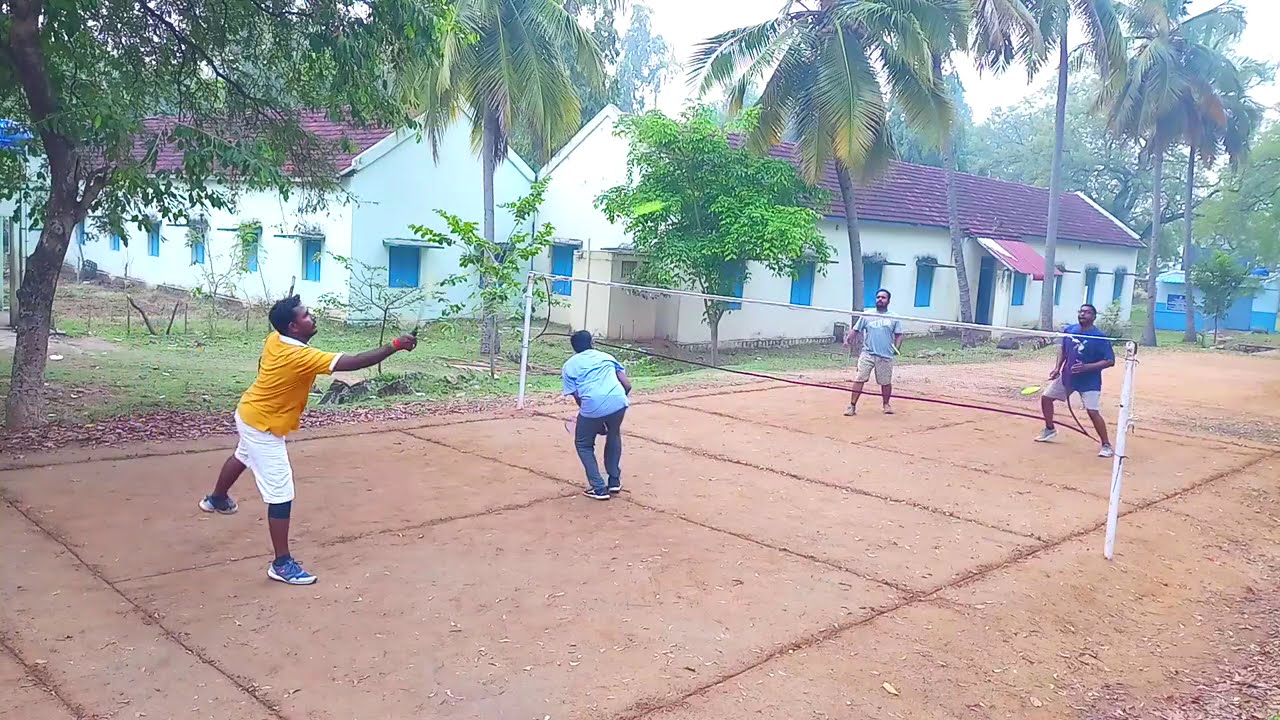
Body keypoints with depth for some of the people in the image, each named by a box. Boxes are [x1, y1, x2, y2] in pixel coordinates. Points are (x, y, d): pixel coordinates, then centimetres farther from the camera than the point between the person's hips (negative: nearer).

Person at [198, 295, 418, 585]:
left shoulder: (274, 340, -9)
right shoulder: (301, 357, -34)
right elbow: (353, 363, -40)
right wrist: (395, 346, -39)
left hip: (249, 414, 10)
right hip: (264, 428, -10)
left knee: (241, 457, 38)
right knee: (281, 495, -8)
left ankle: (216, 499, 66)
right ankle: (282, 564, -4)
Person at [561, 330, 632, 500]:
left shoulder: (569, 365, 21)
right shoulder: (606, 356, 27)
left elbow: (578, 397, 13)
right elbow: (627, 385, 18)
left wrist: (597, 423, 22)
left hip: (592, 407, -3)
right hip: (618, 402, 3)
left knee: (583, 445, 23)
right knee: (614, 436, 33)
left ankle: (599, 488, 15)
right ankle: (615, 481, 33)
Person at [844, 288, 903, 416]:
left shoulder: (894, 318, 6)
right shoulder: (866, 315, 6)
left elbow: (899, 335, 7)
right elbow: (855, 329, 4)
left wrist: (896, 348, -9)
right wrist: (848, 339, -15)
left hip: (886, 356, 0)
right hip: (867, 354, 0)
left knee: (886, 382, 9)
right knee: (859, 379, -8)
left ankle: (886, 404, 30)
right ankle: (852, 406, -6)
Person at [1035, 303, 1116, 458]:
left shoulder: (1100, 337, -18)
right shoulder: (1069, 330, -2)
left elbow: (1110, 361, -18)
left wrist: (1086, 367, -28)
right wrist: (1057, 368, 0)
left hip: (1089, 381, -6)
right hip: (1067, 376, 6)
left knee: (1093, 412, -16)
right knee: (1046, 397, 12)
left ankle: (1106, 445, -1)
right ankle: (1050, 430, 33)